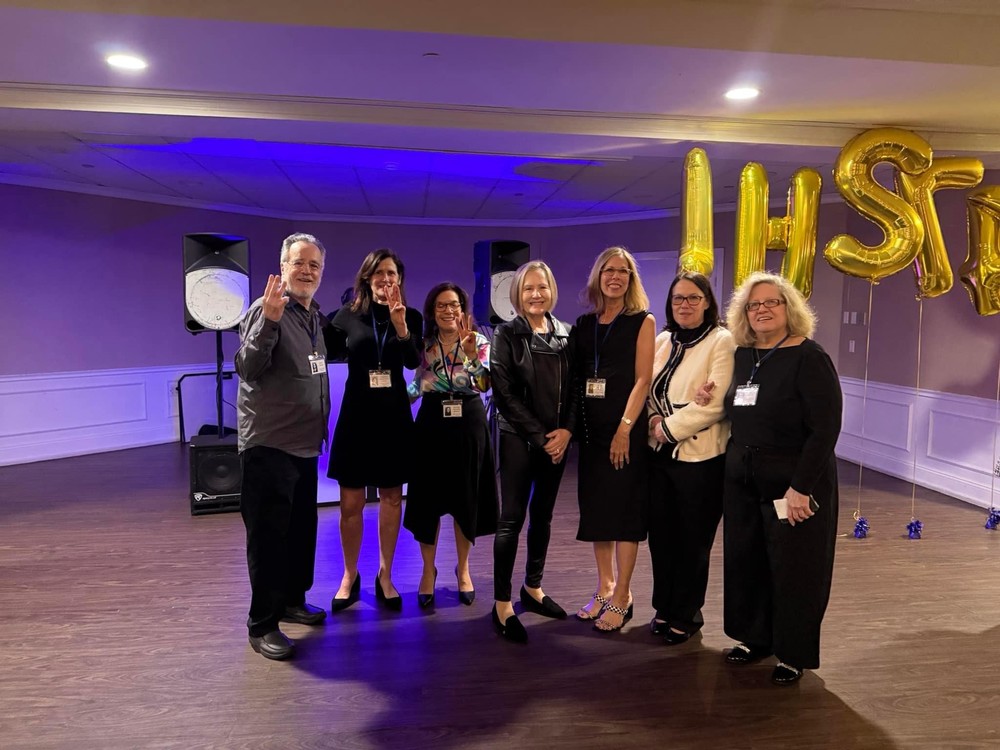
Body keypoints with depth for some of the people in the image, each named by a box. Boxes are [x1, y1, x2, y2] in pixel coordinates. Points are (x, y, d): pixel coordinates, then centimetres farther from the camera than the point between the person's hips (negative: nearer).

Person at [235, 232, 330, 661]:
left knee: (302, 529, 18)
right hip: (268, 445, -8)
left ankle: (293, 600, 35)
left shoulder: (315, 316, 11)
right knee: (268, 535, -1)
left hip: (304, 445, 8)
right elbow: (246, 368, -24)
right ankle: (262, 625, 11)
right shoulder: (265, 309, -13)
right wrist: (269, 320, -36)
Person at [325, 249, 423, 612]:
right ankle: (349, 577, 21)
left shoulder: (411, 317, -1)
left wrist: (400, 324, -31)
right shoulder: (349, 315, -1)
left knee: (391, 498, 10)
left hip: (394, 416, 1)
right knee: (351, 503, 3)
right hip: (356, 415, -1)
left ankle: (385, 576, 23)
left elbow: (414, 361, -15)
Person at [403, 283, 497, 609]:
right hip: (431, 424, 1)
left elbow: (484, 384, -15)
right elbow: (417, 385, 11)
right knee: (428, 498, 3)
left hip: (469, 423, -1)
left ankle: (463, 569, 27)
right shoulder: (423, 344, 4)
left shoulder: (479, 341, -1)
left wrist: (472, 354, -28)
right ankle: (428, 570, 21)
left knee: (466, 499, 7)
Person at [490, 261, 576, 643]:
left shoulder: (565, 334, 7)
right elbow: (505, 394, -8)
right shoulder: (506, 335, -2)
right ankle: (502, 604, 5)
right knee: (512, 518, -3)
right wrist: (539, 436, -11)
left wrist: (566, 430, -7)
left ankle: (533, 587, 29)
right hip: (518, 439, -4)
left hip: (557, 441, 4)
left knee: (543, 515, 14)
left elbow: (575, 387, 8)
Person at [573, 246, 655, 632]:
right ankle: (604, 588, 22)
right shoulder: (584, 323, 11)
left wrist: (624, 428, -17)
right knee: (595, 504, 9)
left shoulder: (642, 321, -1)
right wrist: (573, 424, 0)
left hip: (626, 426, -5)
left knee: (625, 506, 0)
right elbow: (577, 375, 10)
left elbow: (643, 378, -9)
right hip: (591, 426, 5)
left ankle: (622, 596, 10)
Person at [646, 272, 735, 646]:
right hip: (659, 454, 5)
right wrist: (654, 421, -6)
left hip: (700, 457, -5)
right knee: (660, 535, 13)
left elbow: (715, 404, -16)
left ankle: (686, 615, 26)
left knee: (692, 541, 8)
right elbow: (647, 390, 14)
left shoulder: (722, 341, -7)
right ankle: (664, 607, 31)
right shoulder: (661, 342, 10)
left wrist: (670, 428, -14)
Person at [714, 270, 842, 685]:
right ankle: (756, 637, 32)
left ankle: (793, 653, 24)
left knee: (793, 569, 5)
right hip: (743, 480, 6)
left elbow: (825, 428, -17)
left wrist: (800, 488, -20)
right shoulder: (742, 356, 7)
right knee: (744, 561, 13)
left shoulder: (809, 357, -12)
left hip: (794, 483, -6)